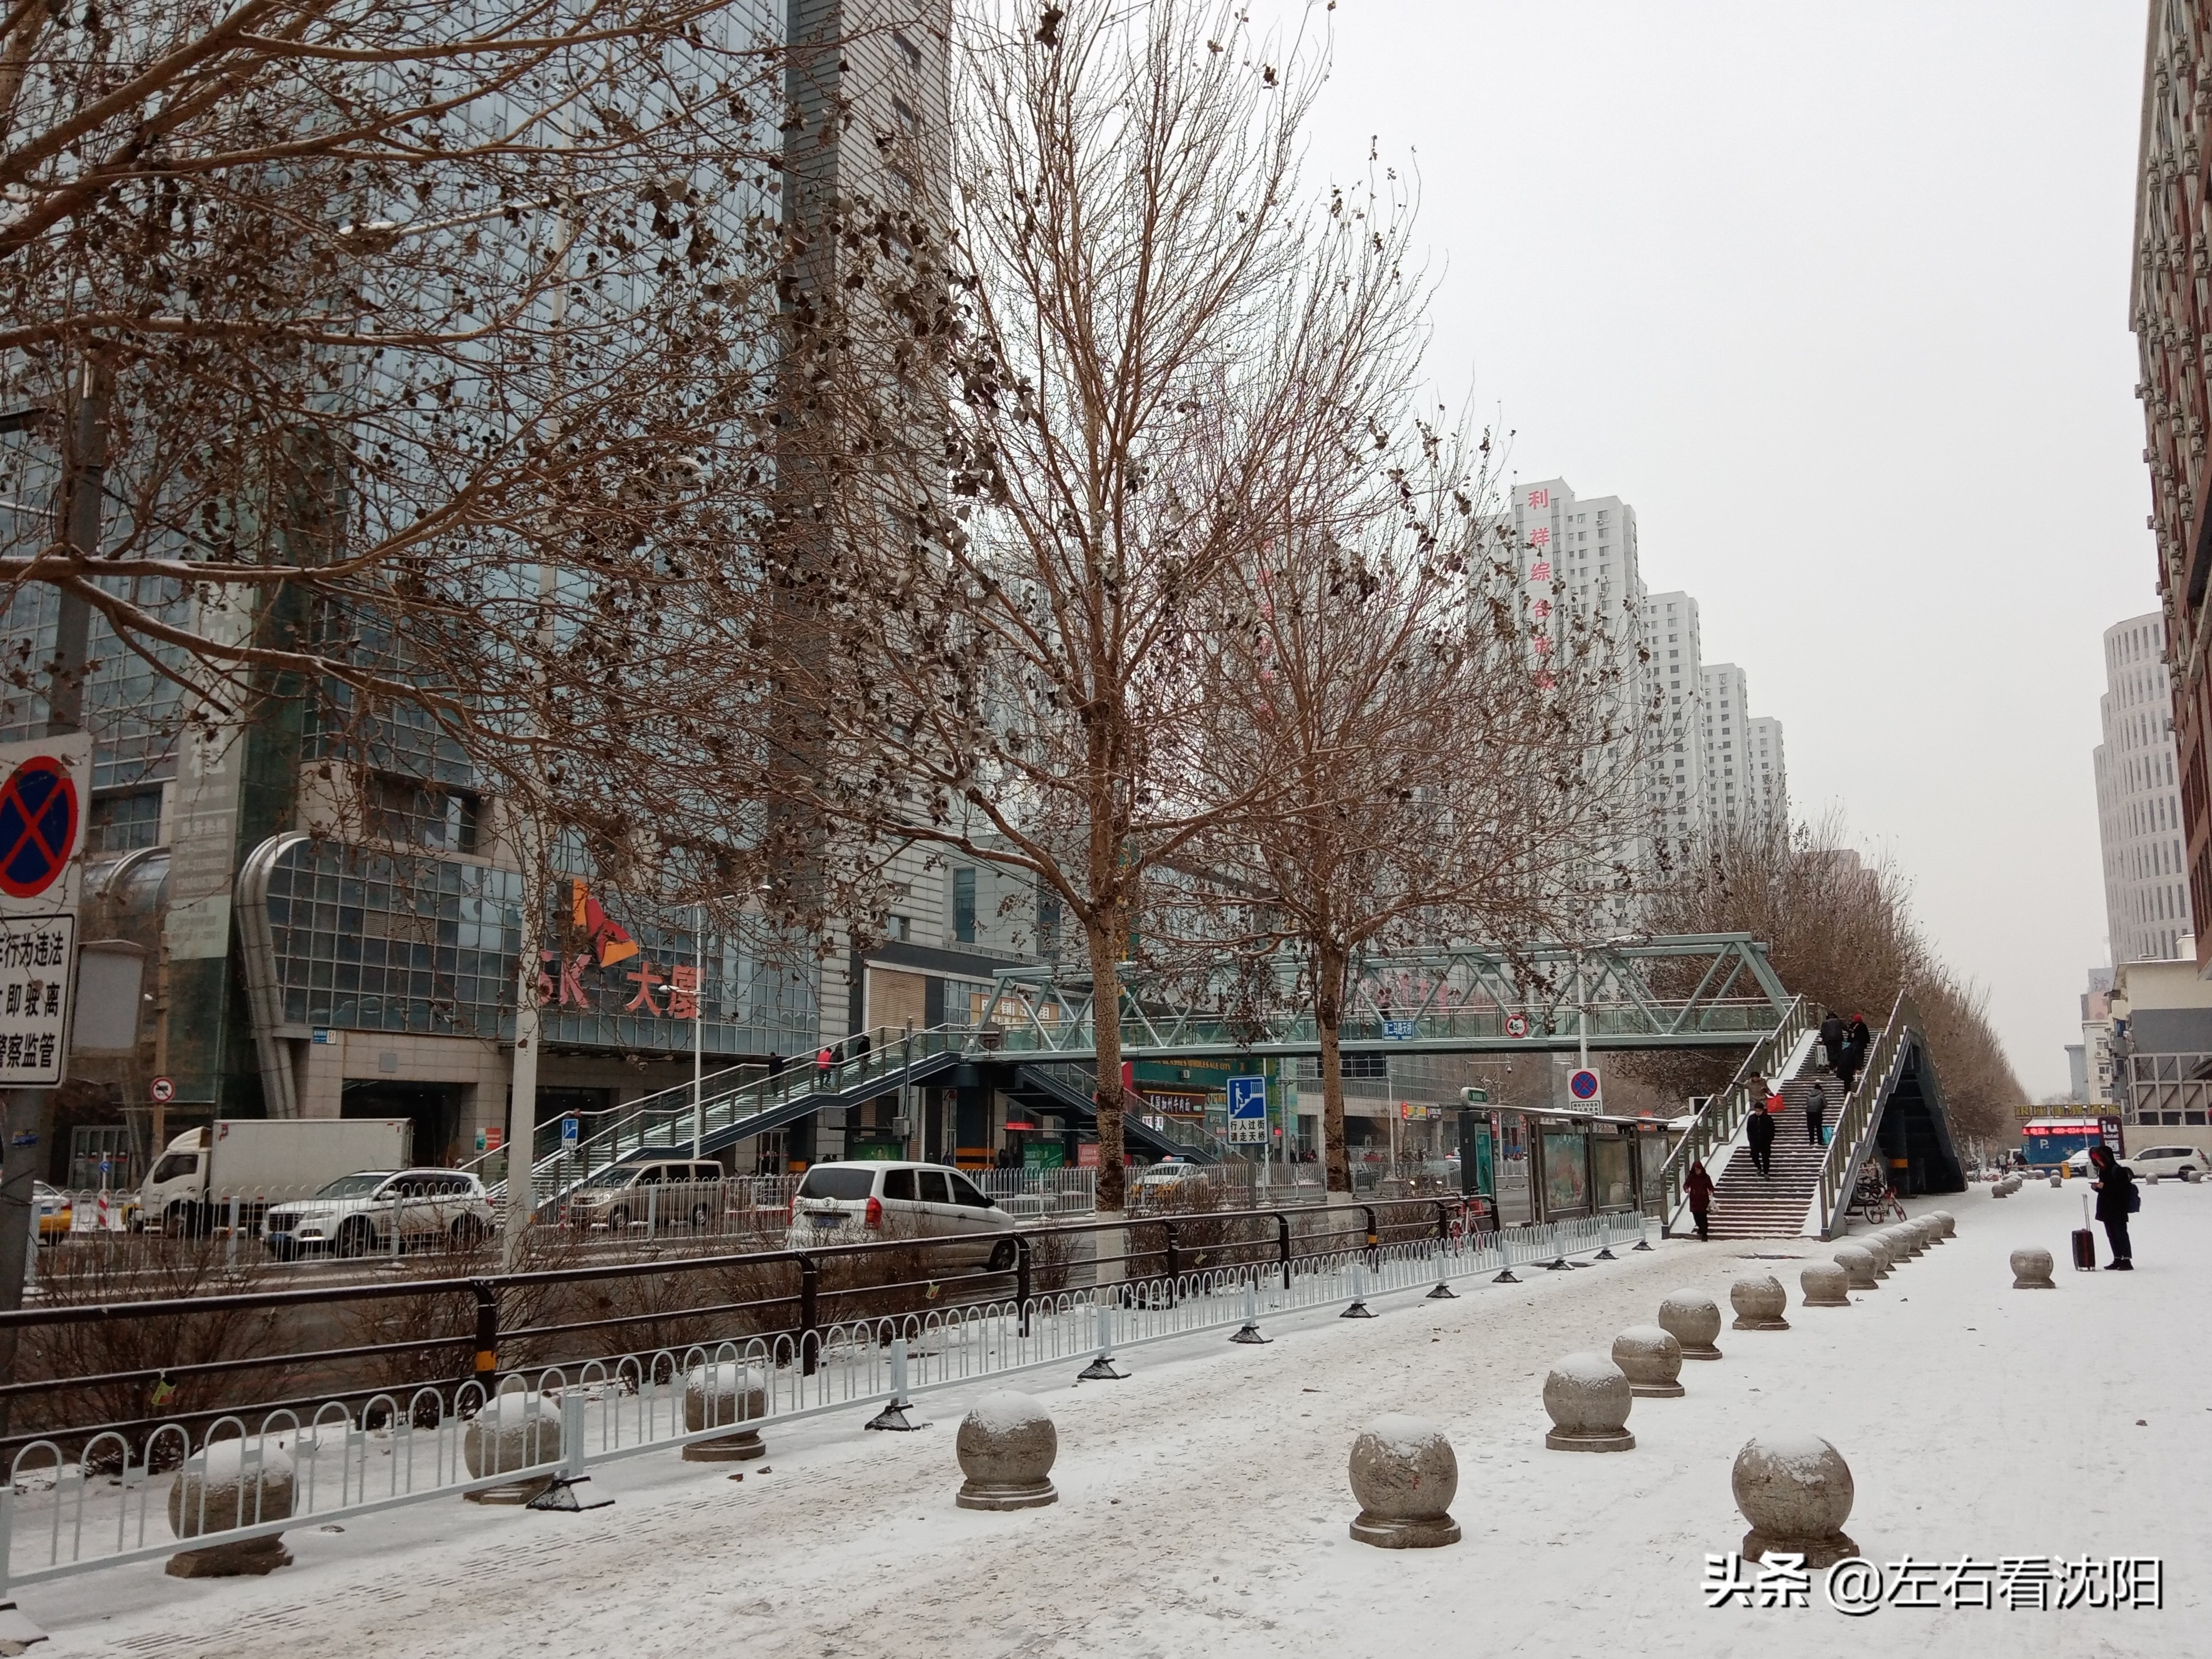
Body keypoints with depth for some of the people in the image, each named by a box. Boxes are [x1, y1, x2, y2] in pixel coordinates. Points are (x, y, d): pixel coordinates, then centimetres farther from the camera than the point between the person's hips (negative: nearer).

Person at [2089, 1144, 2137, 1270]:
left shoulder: (2117, 1170, -13)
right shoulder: (2103, 1170, 14)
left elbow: (2122, 1188, -19)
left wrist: (2104, 1186, -25)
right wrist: (2096, 1187, 1)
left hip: (2117, 1209, -9)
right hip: (2106, 1209, 9)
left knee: (2120, 1234, -8)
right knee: (2112, 1235, 10)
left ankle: (2126, 1261, -7)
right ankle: (2118, 1260, 15)